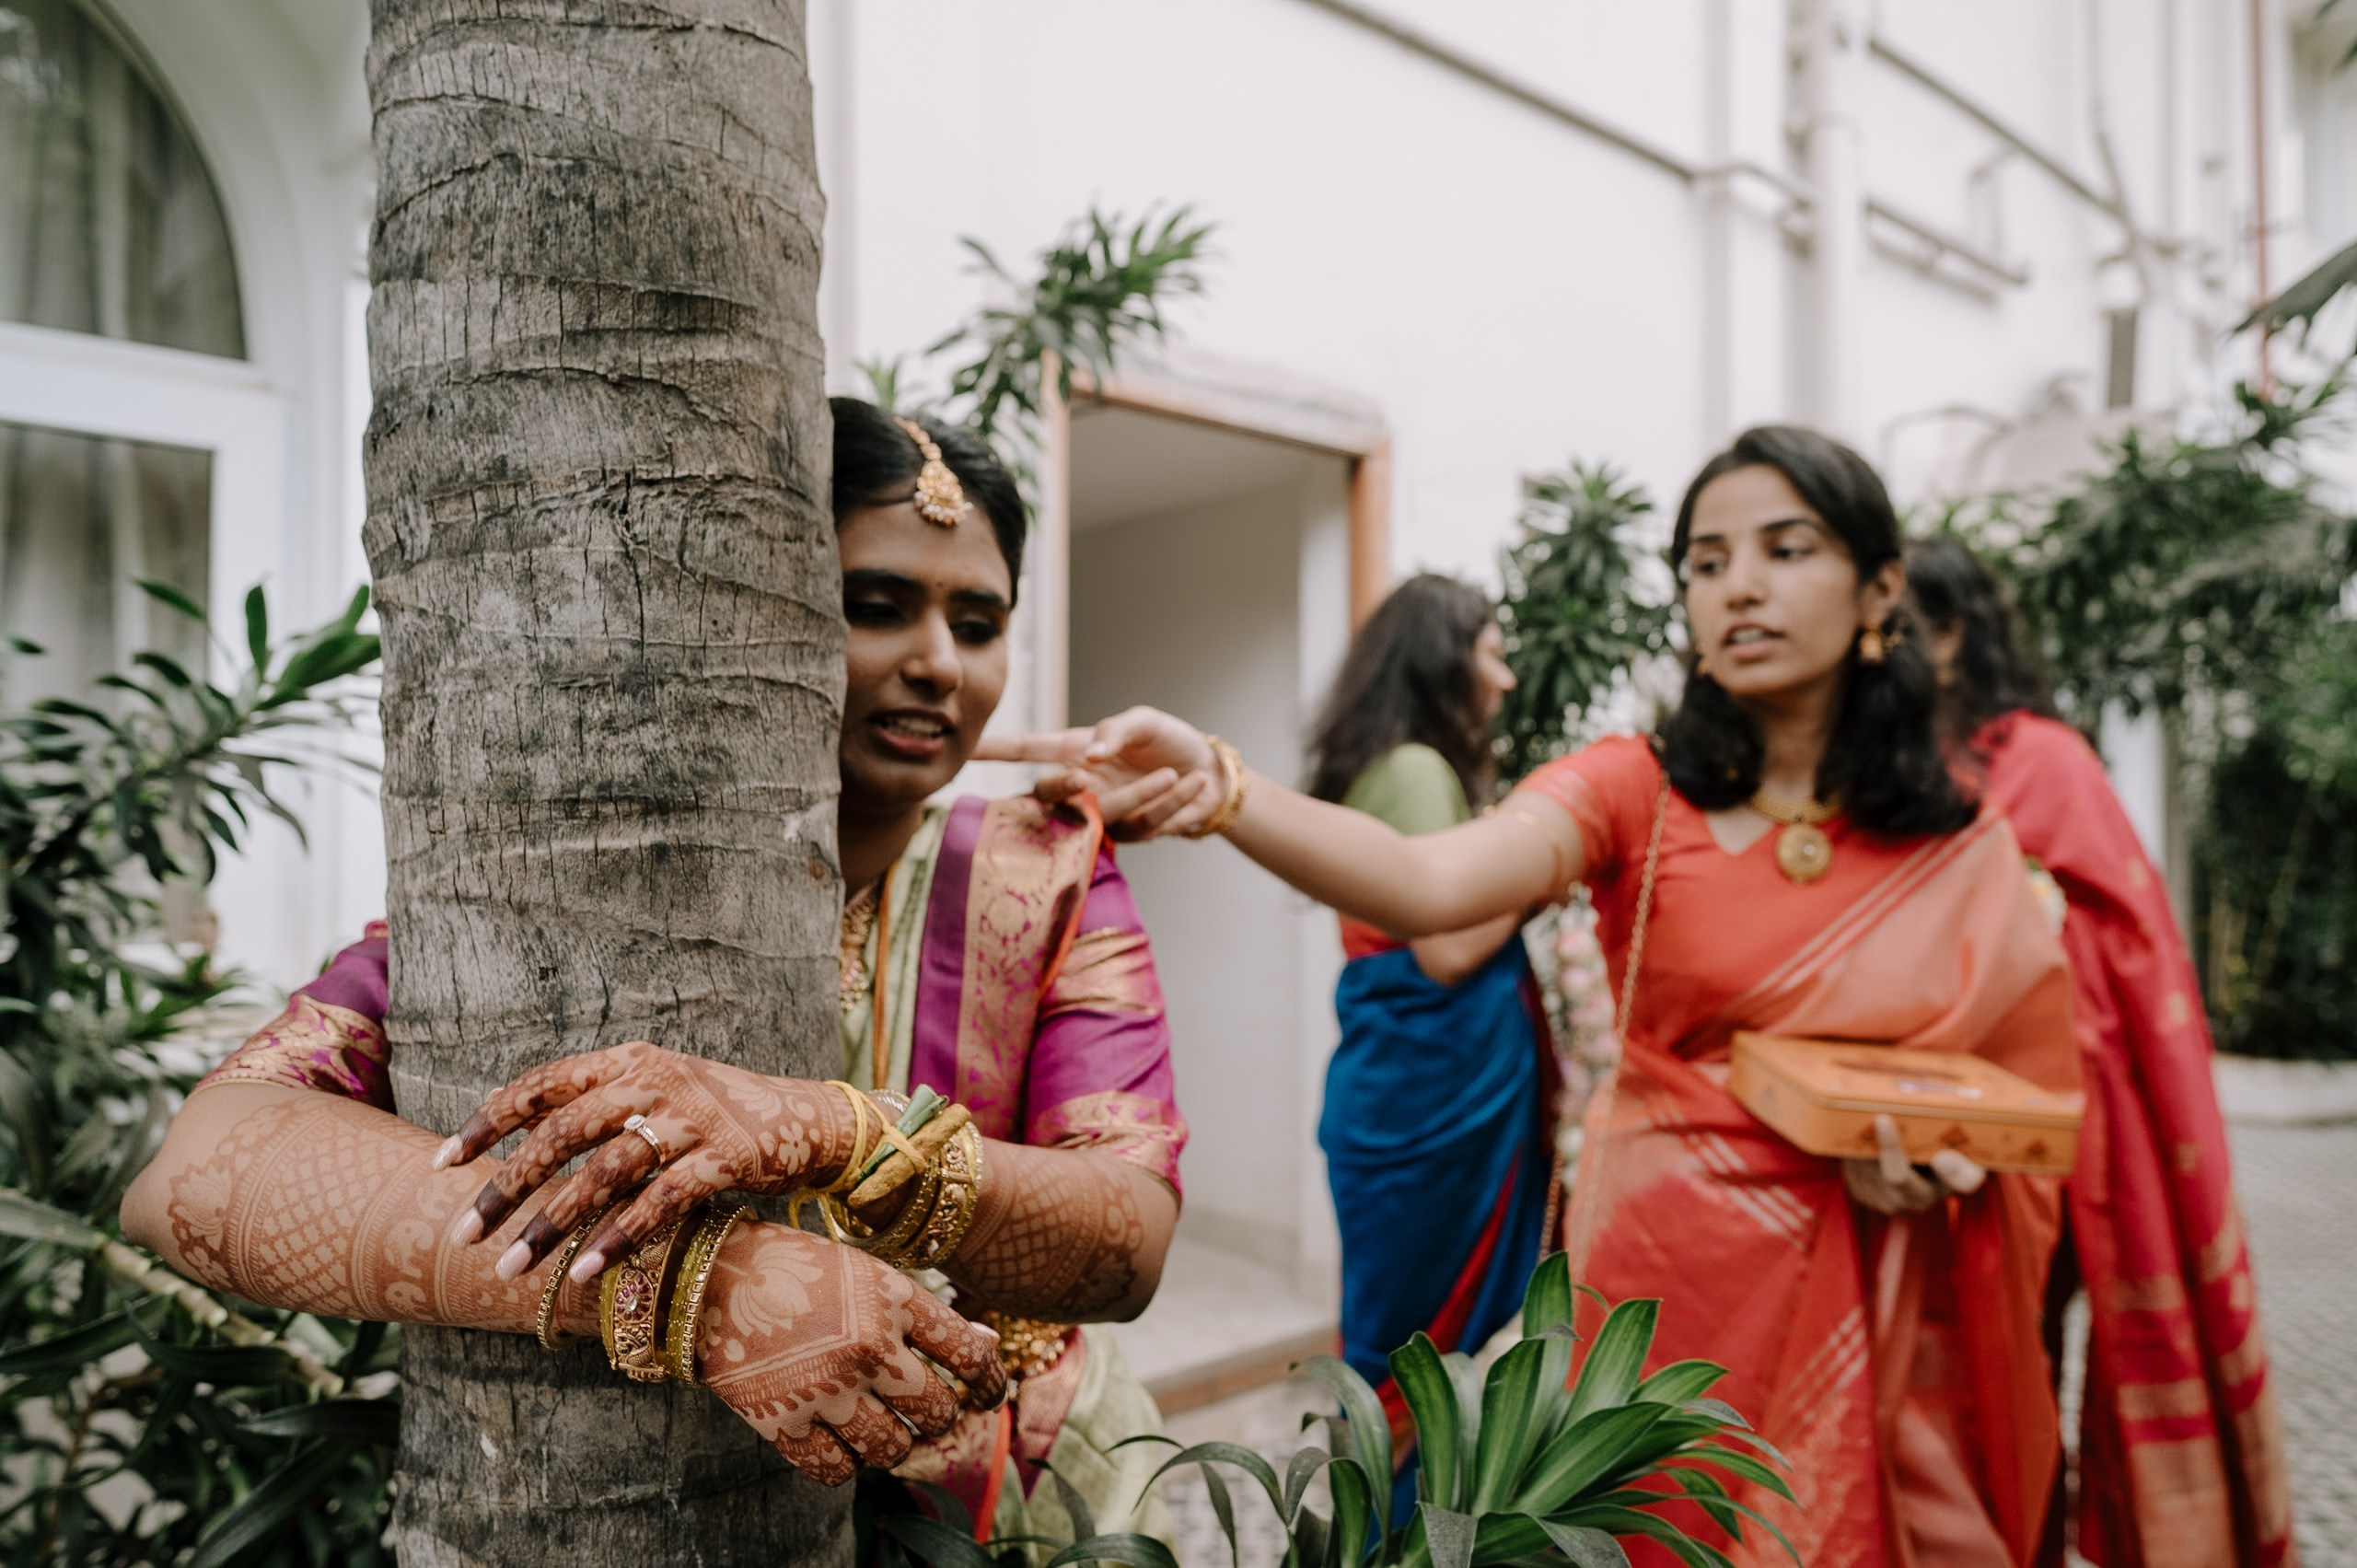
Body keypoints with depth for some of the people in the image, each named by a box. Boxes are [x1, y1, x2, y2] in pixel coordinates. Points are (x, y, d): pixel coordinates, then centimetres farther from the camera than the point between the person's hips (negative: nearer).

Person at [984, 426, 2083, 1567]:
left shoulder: (1961, 849, -3)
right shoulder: (1634, 788, -10)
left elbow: (2027, 1091, 7)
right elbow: (1426, 884, -30)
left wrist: (1940, 1154, -15)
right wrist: (1220, 790, -46)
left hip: (1886, 1297, 2)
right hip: (1667, 1266, -2)